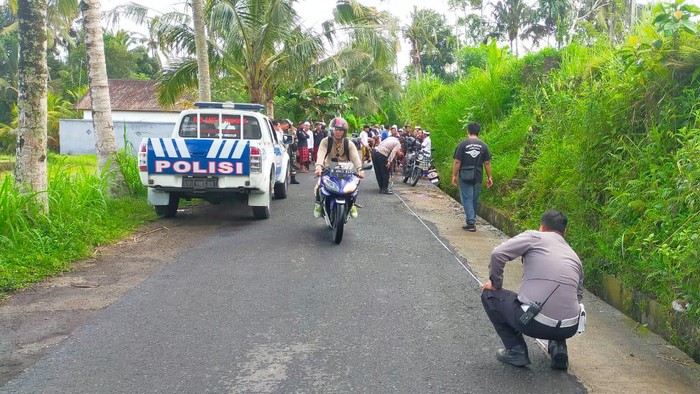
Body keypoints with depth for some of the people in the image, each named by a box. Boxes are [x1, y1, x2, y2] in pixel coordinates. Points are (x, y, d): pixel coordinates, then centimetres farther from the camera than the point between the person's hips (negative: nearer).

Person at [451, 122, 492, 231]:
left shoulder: (463, 144, -7)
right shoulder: (483, 145, 4)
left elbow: (457, 162, -9)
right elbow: (487, 163, 4)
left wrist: (454, 175, -1)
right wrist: (489, 177, 10)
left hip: (465, 176, -3)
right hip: (478, 177, 4)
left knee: (467, 198, 0)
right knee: (475, 199, 14)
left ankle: (471, 223, -8)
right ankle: (472, 220, 26)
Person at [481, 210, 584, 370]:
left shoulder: (534, 236, 5)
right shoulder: (574, 256, 20)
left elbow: (498, 253, -7)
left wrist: (496, 283, 10)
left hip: (533, 323, -5)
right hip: (568, 329, 6)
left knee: (489, 295, 19)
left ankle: (516, 350, 14)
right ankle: (558, 346, 16)